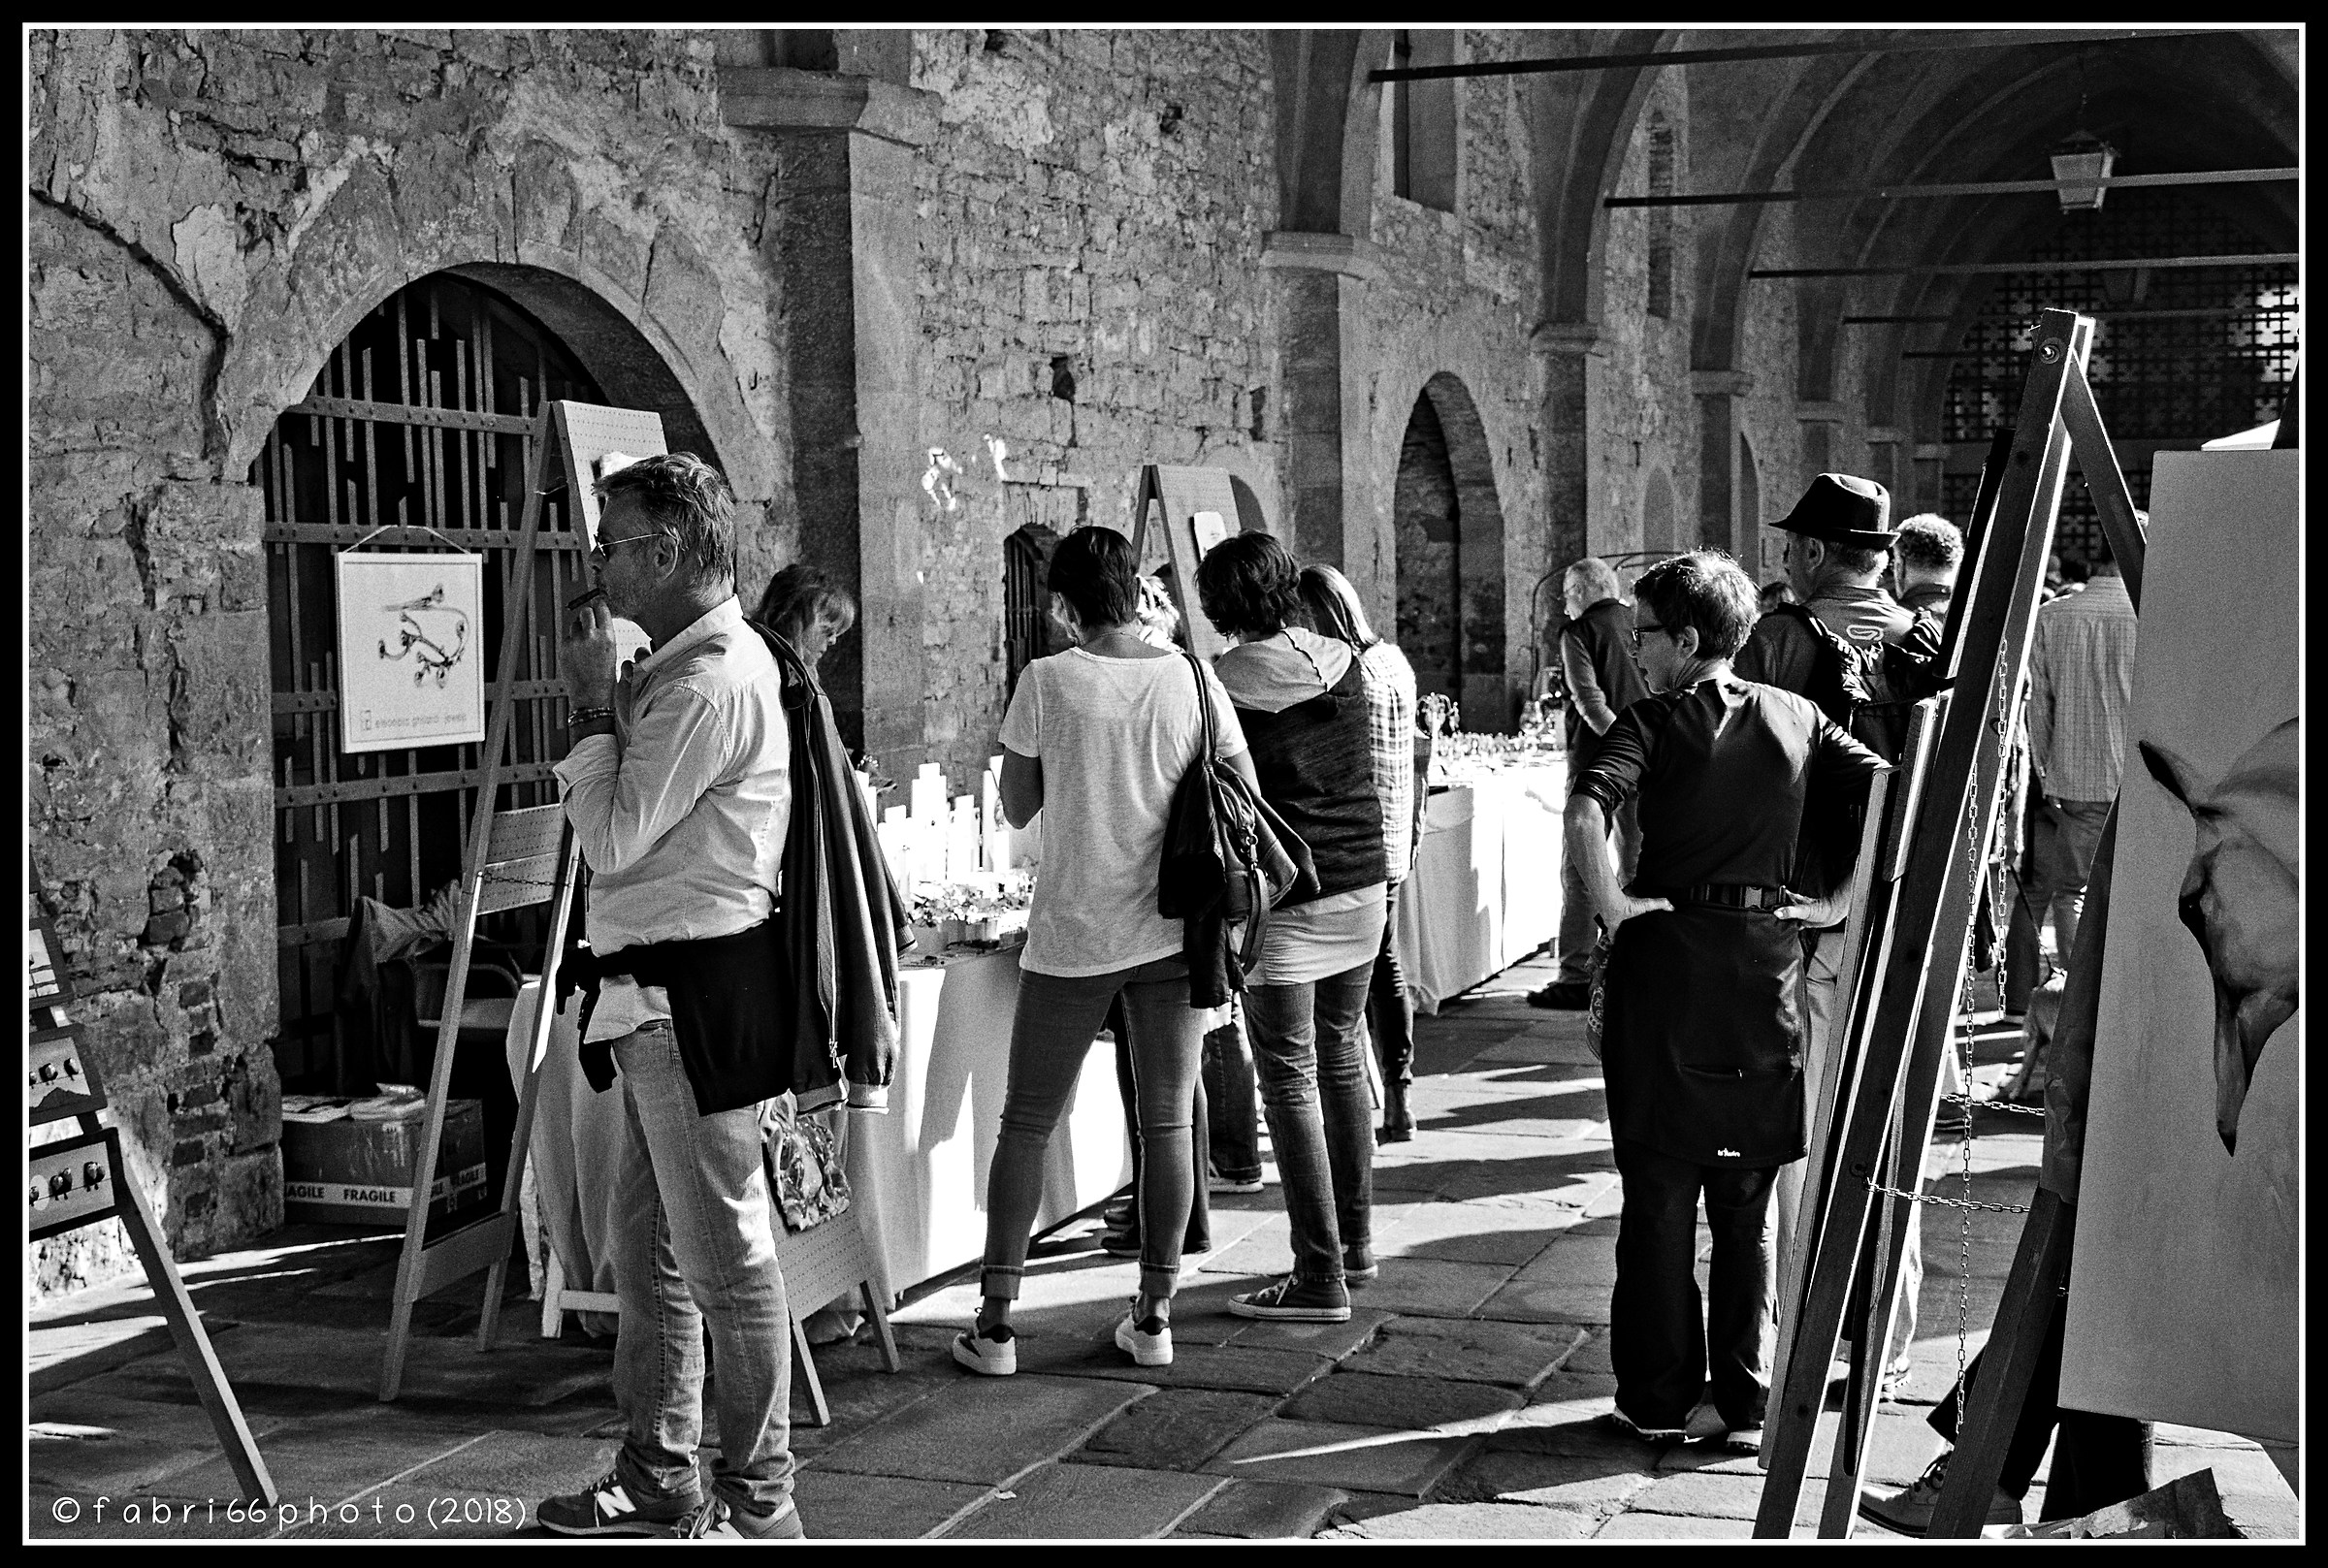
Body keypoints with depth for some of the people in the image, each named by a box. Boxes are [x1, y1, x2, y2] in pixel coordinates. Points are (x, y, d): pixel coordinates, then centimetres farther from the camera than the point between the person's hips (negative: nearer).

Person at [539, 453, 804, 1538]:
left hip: (699, 991, -11)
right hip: (662, 996, 11)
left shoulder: (712, 684, -18)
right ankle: (656, 1484, 29)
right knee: (647, 1247, 17)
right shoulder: (680, 667, 16)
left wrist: (590, 701, -9)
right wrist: (602, 701, 11)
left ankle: (757, 1499, 11)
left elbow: (612, 838, -17)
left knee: (724, 1252, -1)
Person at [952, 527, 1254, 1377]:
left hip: (1073, 936, -2)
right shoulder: (1193, 679, -3)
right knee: (1168, 1122, 12)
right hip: (1172, 932, 2)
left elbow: (1017, 808, -1)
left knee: (1026, 1124, 9)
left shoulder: (1046, 680, -10)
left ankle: (995, 1322, 11)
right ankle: (1153, 1315, 17)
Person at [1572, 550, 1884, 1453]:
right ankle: (1746, 1403, 14)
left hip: (1669, 950, -4)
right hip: (1768, 957, 4)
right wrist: (1839, 902, 2)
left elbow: (1586, 808, -23)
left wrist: (1609, 905, -15)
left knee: (1660, 1194, 7)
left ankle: (1660, 1398, 12)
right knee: (1749, 1201, 12)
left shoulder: (1655, 721, -5)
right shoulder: (1796, 718, 8)